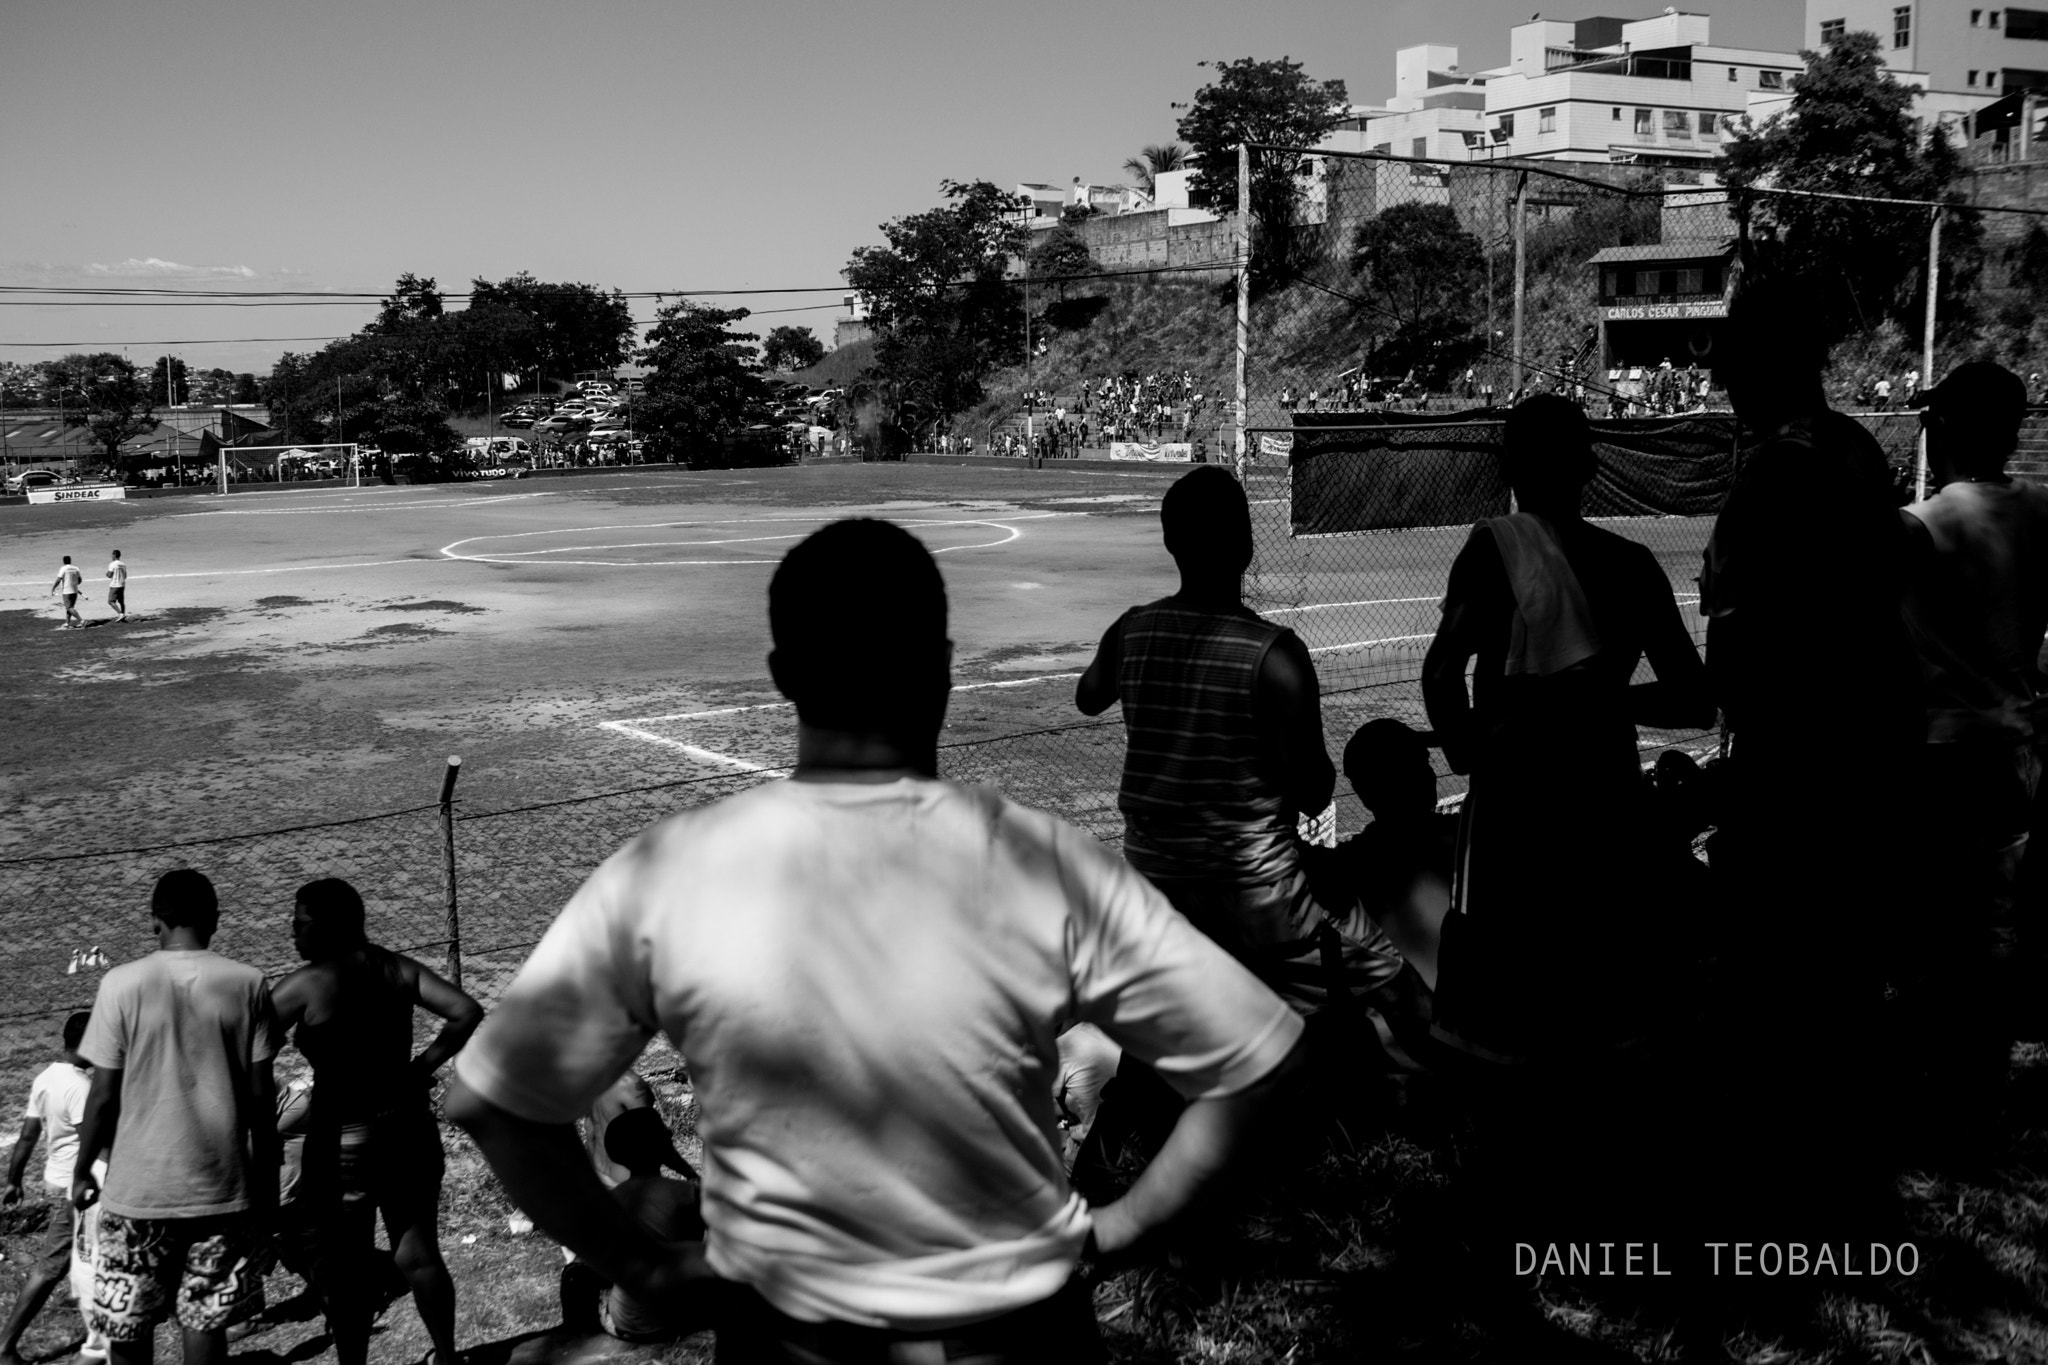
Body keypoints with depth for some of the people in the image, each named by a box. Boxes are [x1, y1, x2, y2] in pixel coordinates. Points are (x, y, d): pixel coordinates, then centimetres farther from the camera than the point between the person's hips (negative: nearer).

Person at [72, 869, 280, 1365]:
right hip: (221, 1185, 1)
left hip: (138, 1188, -1)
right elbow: (261, 1096, 0)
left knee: (128, 1325, 13)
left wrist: (81, 1170, 12)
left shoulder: (121, 984, -6)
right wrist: (267, 1179, 11)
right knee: (206, 1321, 6)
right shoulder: (247, 984, -3)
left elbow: (104, 1096, -3)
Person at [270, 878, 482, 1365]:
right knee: (419, 1254, 15)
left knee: (346, 1266, 8)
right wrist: (420, 1068, 2)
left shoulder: (309, 982, -12)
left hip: (343, 1142, -5)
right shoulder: (398, 969, 3)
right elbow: (467, 1013, -3)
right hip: (410, 1130, 5)